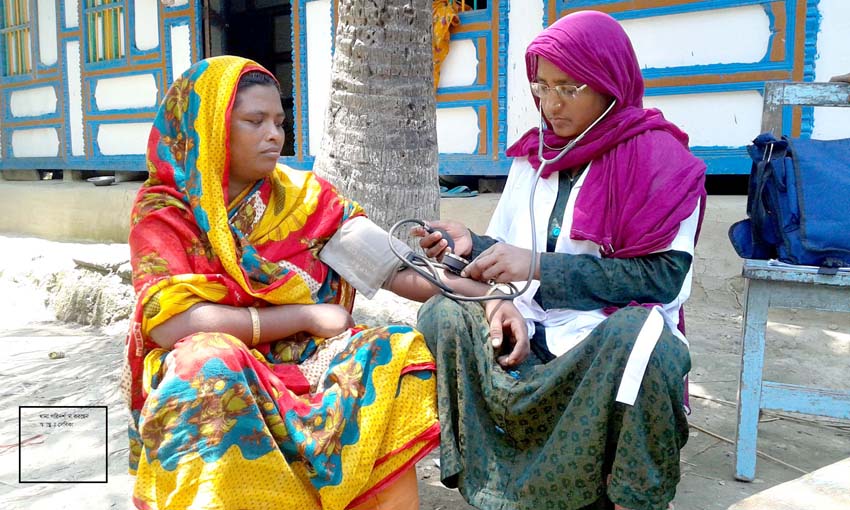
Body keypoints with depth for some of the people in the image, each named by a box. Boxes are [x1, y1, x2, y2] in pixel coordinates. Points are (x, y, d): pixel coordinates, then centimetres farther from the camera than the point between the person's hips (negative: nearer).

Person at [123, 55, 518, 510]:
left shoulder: (304, 197, 4)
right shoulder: (163, 211, -3)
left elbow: (397, 267, -3)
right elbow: (171, 323, -17)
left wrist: (487, 296, -18)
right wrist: (306, 315, -15)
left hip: (305, 365, 3)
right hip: (217, 381, -2)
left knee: (403, 353, -23)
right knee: (205, 361, -34)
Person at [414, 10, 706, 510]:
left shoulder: (657, 156, -5)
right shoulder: (533, 155, 10)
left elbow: (662, 275, -14)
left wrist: (538, 266, -20)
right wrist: (472, 246, -10)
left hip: (613, 336, -4)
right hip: (529, 335, 5)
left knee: (638, 335, -36)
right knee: (441, 316, -18)